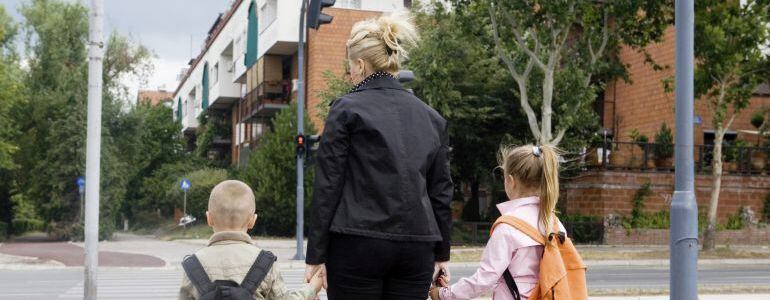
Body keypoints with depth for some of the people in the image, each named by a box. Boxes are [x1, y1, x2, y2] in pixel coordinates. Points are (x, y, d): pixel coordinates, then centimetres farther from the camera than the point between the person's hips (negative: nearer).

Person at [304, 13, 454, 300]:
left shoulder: (346, 109, -2)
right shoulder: (431, 117, 11)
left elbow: (327, 187, -5)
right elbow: (441, 192, 13)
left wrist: (316, 255, -1)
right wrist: (441, 254, 21)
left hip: (358, 244, -4)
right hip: (417, 247, 4)